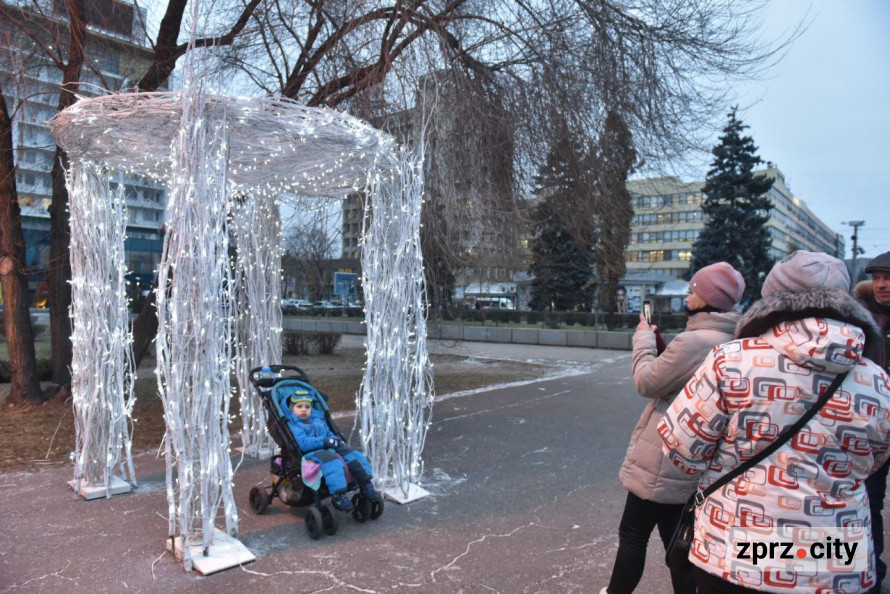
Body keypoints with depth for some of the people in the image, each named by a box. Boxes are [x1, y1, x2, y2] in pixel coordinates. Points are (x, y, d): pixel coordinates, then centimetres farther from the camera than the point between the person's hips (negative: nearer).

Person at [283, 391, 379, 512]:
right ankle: (338, 495, -41)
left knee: (354, 455, -9)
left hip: (329, 449, 8)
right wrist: (324, 441, -19)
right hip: (310, 453, -8)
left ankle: (366, 484, -3)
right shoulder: (292, 424, 1)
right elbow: (302, 443, -14)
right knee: (332, 461, -37)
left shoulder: (318, 419, 26)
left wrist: (336, 440, 6)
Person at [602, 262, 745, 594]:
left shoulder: (693, 341, -24)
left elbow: (648, 382, -15)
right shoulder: (731, 342, 7)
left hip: (663, 464, -9)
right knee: (677, 539, 18)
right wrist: (660, 346, 5)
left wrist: (644, 339, -2)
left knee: (632, 535, 8)